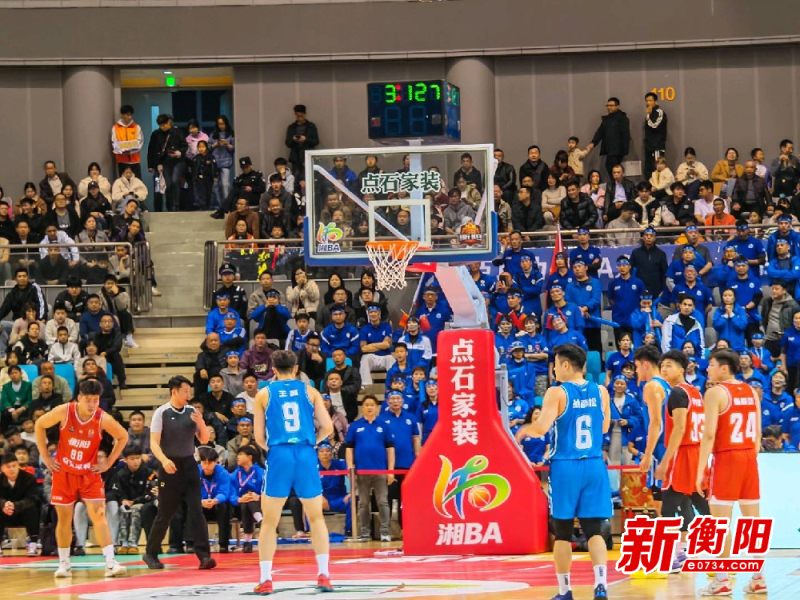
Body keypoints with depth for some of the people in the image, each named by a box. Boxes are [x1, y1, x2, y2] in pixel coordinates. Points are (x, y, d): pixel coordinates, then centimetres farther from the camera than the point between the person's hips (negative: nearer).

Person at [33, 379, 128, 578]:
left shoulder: (103, 419, -16)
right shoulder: (64, 411, -16)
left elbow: (123, 437, 2)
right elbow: (39, 425, 0)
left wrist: (108, 463, -2)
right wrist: (45, 456, -1)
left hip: (89, 474, 0)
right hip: (63, 473, 1)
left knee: (99, 516, -11)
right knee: (64, 519, 5)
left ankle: (110, 563, -16)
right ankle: (64, 563, 18)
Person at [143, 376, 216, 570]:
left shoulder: (192, 412, 7)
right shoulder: (162, 413, -6)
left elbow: (204, 440, 11)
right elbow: (154, 442, -11)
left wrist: (201, 422, -8)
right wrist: (164, 460, -28)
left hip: (189, 465, 3)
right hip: (170, 467, -3)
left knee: (196, 511, -7)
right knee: (165, 513, 4)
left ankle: (203, 555, -11)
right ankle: (150, 554, 21)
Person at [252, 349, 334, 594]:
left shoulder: (264, 394, 8)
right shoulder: (309, 391, 9)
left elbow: (259, 437, 6)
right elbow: (327, 428, 3)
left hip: (279, 456, -1)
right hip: (307, 456, 1)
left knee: (269, 522, 7)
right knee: (316, 518, 13)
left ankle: (265, 579, 3)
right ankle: (324, 575, 7)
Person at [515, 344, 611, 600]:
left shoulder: (556, 393, -9)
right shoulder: (600, 392, 6)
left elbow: (542, 428, -17)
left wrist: (523, 431, 4)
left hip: (565, 467, -3)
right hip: (594, 466, 3)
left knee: (562, 533, 8)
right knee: (593, 530, 4)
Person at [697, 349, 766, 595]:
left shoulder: (715, 392, -9)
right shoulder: (751, 392, 11)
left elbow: (709, 434, -14)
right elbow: (758, 433, 13)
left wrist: (700, 470, -12)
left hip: (726, 458, -7)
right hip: (749, 457, 7)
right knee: (753, 519, 10)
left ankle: (722, 579, -5)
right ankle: (758, 577, 11)